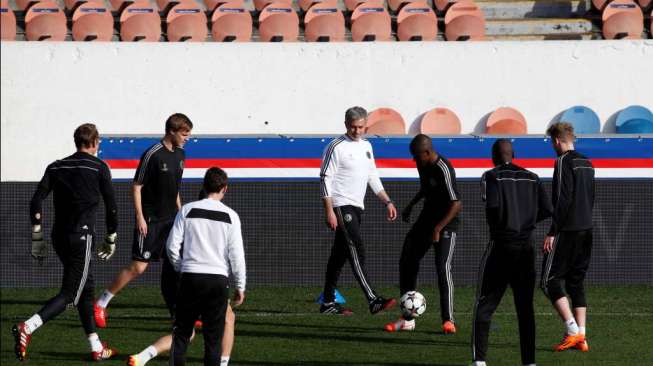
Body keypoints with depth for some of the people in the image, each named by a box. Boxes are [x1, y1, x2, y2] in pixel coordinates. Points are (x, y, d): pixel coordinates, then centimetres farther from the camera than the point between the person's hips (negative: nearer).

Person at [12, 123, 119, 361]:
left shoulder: (56, 167, 10)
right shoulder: (99, 168, -1)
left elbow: (37, 201, 3)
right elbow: (111, 206, 0)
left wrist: (37, 238, 6)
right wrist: (111, 239, 12)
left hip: (59, 235, 6)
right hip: (82, 236, -6)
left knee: (86, 288, 19)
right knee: (70, 294, -5)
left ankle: (96, 348, 21)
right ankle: (27, 328, -27)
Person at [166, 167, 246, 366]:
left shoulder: (187, 210, 2)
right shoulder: (230, 216, 1)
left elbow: (172, 246, 0)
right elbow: (237, 254, -1)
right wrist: (240, 286, 7)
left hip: (190, 277, 0)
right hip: (218, 279, 0)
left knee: (181, 332, 7)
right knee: (213, 336, 4)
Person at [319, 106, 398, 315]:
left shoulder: (366, 146, 14)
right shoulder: (337, 147, -9)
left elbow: (373, 177, 23)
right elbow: (325, 179, -11)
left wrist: (387, 201, 14)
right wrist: (329, 212, -17)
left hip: (356, 207, 8)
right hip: (341, 206, -8)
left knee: (340, 254, 11)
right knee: (357, 251, -16)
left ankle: (328, 303, 16)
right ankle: (373, 301, -24)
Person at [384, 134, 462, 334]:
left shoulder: (443, 170, -26)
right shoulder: (422, 164, 0)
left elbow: (456, 205, -27)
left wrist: (438, 229, -27)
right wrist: (411, 205, 14)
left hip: (446, 222, -9)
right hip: (427, 217, 9)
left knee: (443, 268, -19)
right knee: (407, 262, 5)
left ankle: (448, 321, -12)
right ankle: (407, 319, 12)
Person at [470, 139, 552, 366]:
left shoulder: (492, 177, -5)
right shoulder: (531, 178, 8)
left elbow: (493, 205, -20)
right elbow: (546, 210, 2)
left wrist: (495, 225, -1)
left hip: (501, 246, -4)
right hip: (526, 247, 4)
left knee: (484, 307, 2)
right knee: (525, 308, 10)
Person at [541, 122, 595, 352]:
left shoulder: (564, 162, -12)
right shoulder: (587, 163, 14)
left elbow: (562, 201, -18)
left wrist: (552, 233, -16)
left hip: (568, 231, -8)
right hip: (586, 230, 8)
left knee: (549, 281, -3)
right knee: (576, 282, 11)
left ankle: (573, 331, -13)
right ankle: (581, 337, 6)